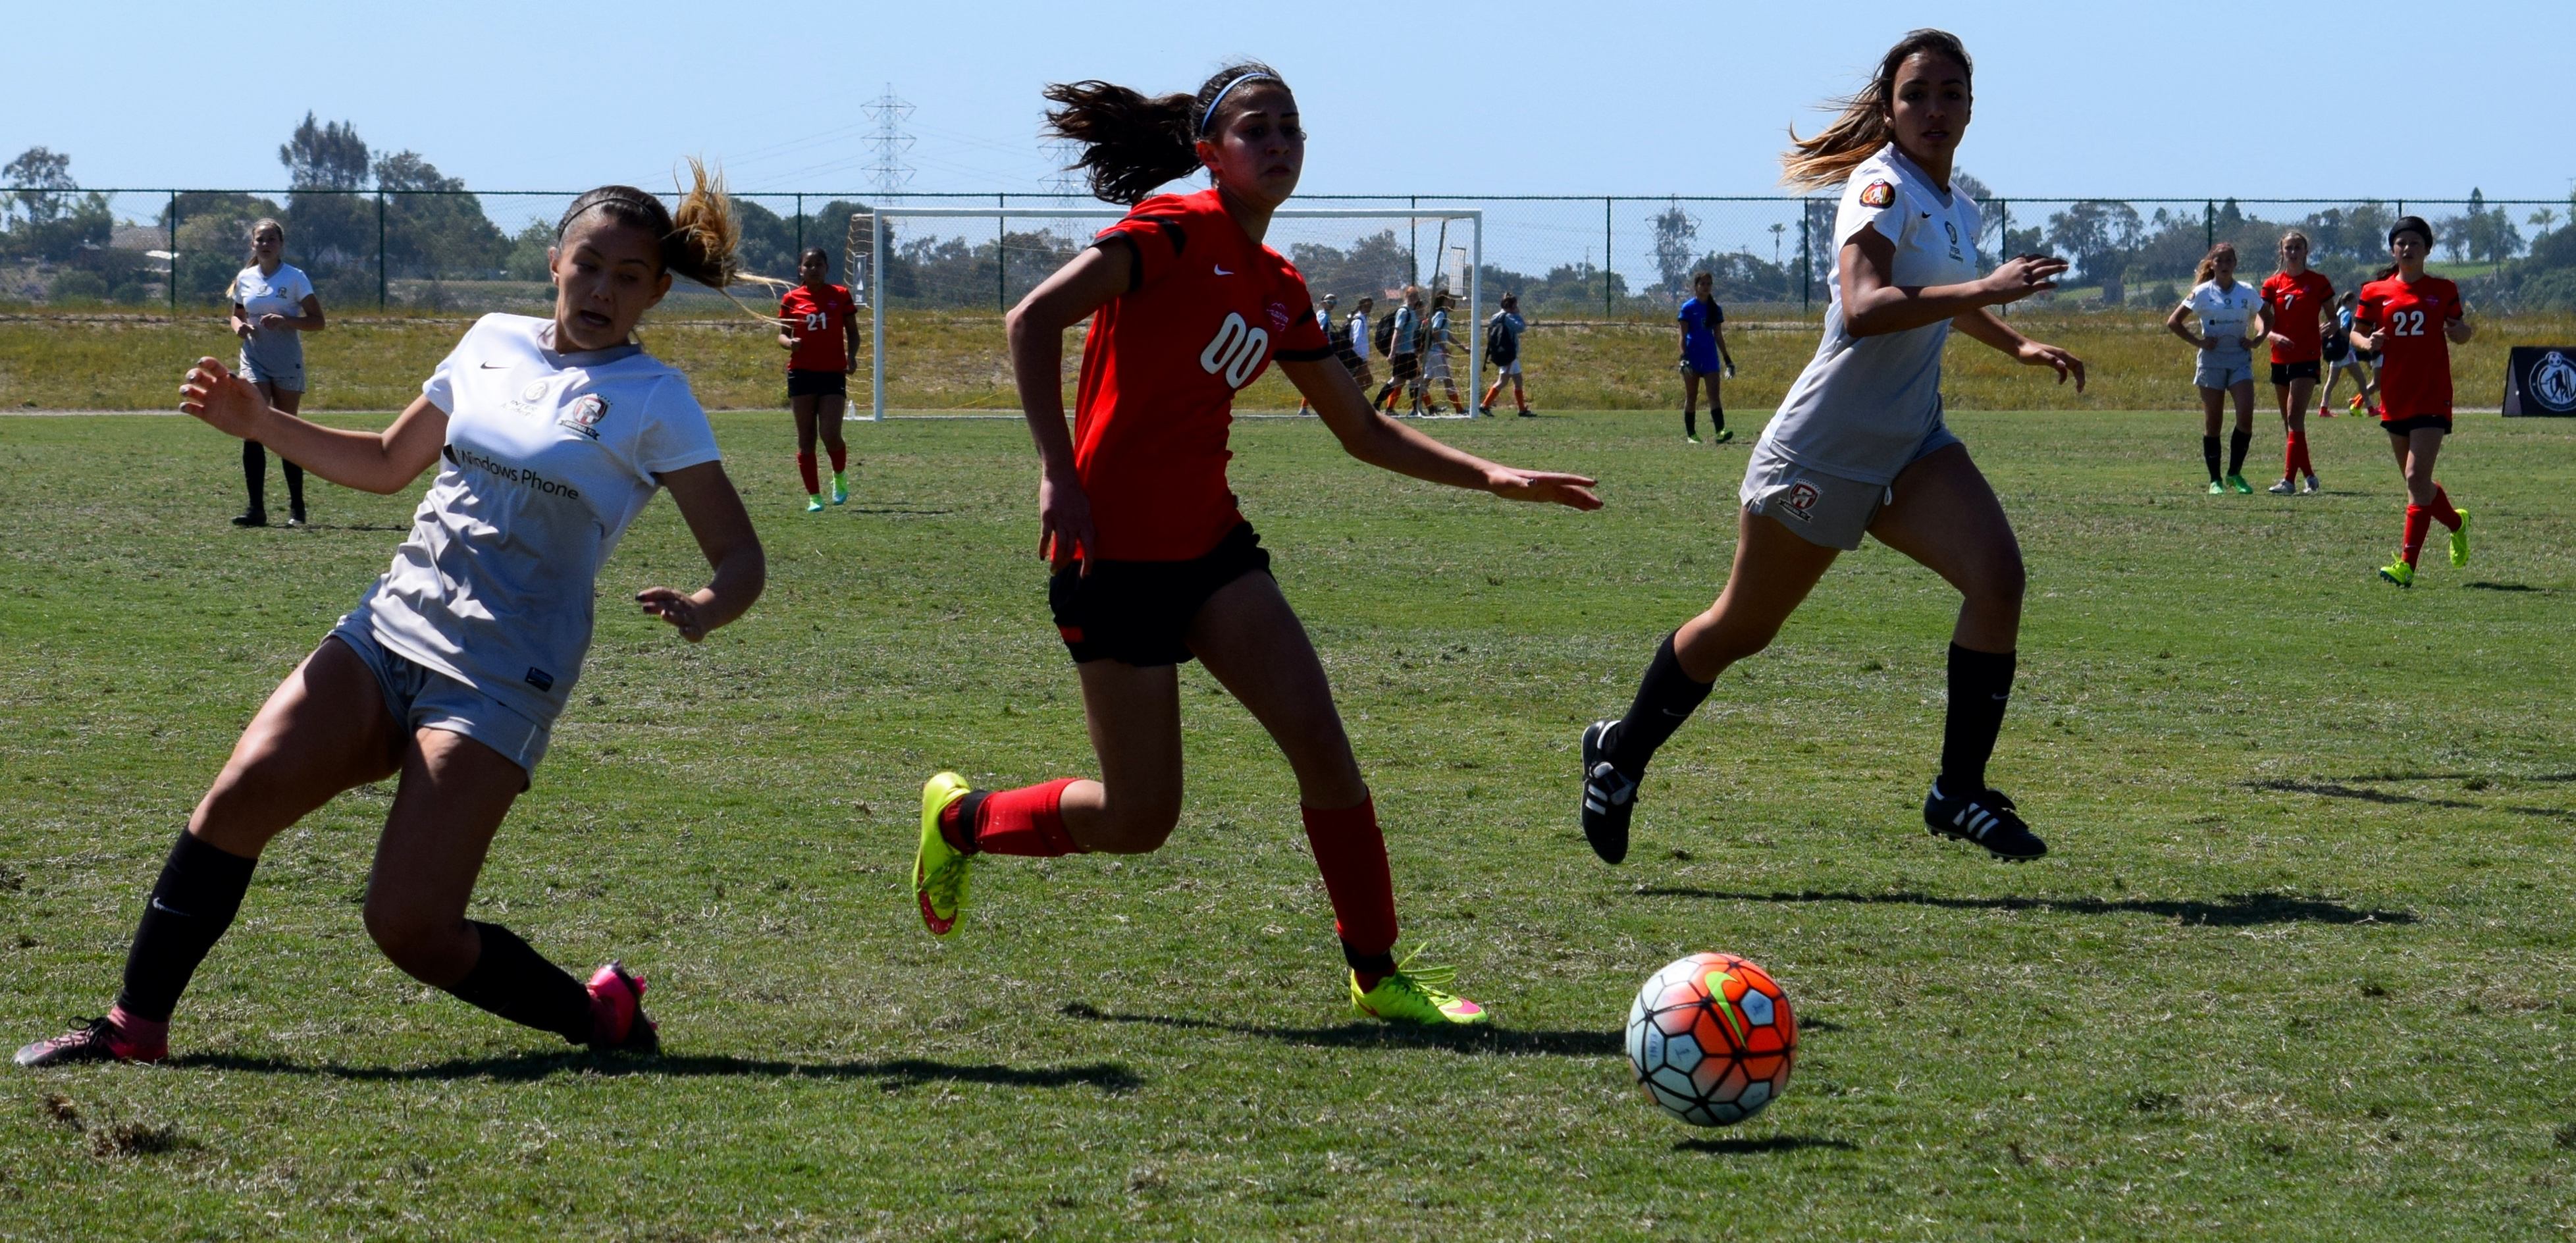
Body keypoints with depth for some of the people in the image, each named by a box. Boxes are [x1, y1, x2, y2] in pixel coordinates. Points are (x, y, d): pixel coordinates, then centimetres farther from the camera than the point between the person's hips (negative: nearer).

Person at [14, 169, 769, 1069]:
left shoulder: (653, 399, -3)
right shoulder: (493, 342, 12)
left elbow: (741, 558, -5)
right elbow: (388, 464, 26)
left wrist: (701, 610, -28)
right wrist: (259, 422, 14)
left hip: (499, 683, -5)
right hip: (389, 631, 5)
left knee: (410, 928, -15)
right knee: (243, 794, -16)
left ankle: (603, 1017, 8)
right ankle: (135, 1027, -4)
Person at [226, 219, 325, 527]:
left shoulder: (295, 278, -3)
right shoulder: (244, 279, 7)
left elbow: (317, 321, -5)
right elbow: (236, 315, 22)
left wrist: (285, 320, -22)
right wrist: (239, 326, -2)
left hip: (288, 364, -2)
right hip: (254, 362, 2)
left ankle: (297, 509, 16)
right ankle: (256, 508, -13)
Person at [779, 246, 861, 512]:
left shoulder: (841, 295, 4)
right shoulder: (791, 299, 5)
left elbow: (852, 332, 8)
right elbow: (782, 334, 9)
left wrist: (851, 356, -10)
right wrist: (789, 343, -15)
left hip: (833, 373, -1)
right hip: (802, 372, 1)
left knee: (830, 435, -13)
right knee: (806, 438, 0)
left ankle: (840, 476, 18)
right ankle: (814, 497, 8)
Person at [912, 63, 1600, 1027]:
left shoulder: (1279, 290, 13)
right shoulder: (1176, 230, -11)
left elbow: (1362, 431, 21)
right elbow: (1033, 320, -20)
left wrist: (1488, 477, 12)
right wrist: (1058, 472, -24)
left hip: (1208, 543, 7)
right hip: (1113, 550, -7)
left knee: (1319, 739, -8)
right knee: (1141, 819, -2)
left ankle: (1377, 972, 3)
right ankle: (962, 816, 25)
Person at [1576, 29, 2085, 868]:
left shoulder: (1957, 209, 11)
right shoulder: (1883, 187, -16)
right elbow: (1863, 308, -34)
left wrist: (2015, 346, 31)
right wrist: (1983, 290, -39)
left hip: (1909, 446, 7)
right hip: (1824, 447, -7)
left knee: (1997, 574, -17)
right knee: (1744, 625, 5)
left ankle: (1959, 791, -12)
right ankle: (1619, 752, 27)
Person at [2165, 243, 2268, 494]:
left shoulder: (2247, 292, 6)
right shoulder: (2202, 293, 0)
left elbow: (2266, 320, 16)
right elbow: (2173, 322, 1)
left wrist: (2257, 339, -2)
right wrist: (2198, 342, -7)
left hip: (2240, 360, 1)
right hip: (2212, 360, -1)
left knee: (2246, 417, -13)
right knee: (2213, 422, 0)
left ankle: (2235, 474, 0)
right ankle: (2215, 479, 7)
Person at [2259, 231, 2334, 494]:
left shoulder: (2318, 282, 0)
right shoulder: (2272, 284, 8)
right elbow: (2261, 321, 3)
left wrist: (2329, 329, -17)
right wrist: (2274, 336, -18)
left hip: (2307, 358, -5)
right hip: (2280, 359, 5)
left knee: (2295, 418, -15)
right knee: (2288, 421, 9)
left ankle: (2289, 478, -19)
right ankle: (2309, 475, 22)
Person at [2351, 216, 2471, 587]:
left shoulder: (2443, 291, 3)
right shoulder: (2376, 292, 5)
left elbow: (2460, 335, 13)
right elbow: (2356, 332, 12)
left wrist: (2460, 330, -11)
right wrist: (2368, 342, -11)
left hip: (2433, 399, -3)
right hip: (2395, 400, 3)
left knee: (2417, 478, -14)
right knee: (2416, 482, 12)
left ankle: (2407, 564, -15)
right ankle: (2456, 522, 42)